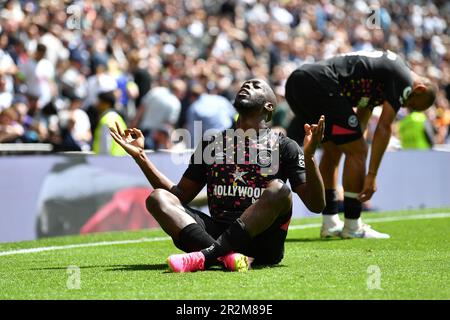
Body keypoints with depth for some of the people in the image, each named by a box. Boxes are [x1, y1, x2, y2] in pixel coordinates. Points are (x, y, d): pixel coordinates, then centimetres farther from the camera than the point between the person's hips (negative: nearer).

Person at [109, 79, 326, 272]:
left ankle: (206, 255, -42)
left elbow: (316, 205, 1)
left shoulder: (283, 147, 10)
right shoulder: (212, 144, 21)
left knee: (279, 189, -30)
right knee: (158, 198, -17)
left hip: (263, 242, -3)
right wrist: (140, 156, 16)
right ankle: (227, 256, -42)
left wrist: (309, 157, -16)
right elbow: (180, 195, 22)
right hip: (216, 232, 3)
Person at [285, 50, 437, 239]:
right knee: (357, 151, -1)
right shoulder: (404, 79, 0)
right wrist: (371, 176, -4)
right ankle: (352, 227, 4)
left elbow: (361, 121, 32)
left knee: (332, 151, 22)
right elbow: (383, 128, -6)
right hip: (318, 84, -10)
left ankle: (330, 223, 22)